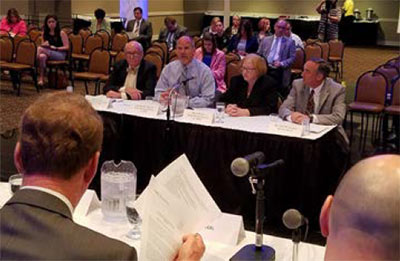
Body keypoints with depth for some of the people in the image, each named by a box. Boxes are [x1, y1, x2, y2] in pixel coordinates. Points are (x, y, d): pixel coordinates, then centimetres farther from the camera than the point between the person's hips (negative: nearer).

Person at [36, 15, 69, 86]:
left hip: (60, 54, -4)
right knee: (42, 56, -35)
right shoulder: (45, 33, 16)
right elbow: (42, 45, 19)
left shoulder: (61, 33, 1)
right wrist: (44, 44, -5)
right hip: (48, 53, 4)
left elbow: (67, 47, -4)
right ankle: (41, 79, -36)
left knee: (39, 49, -29)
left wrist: (56, 48, -17)